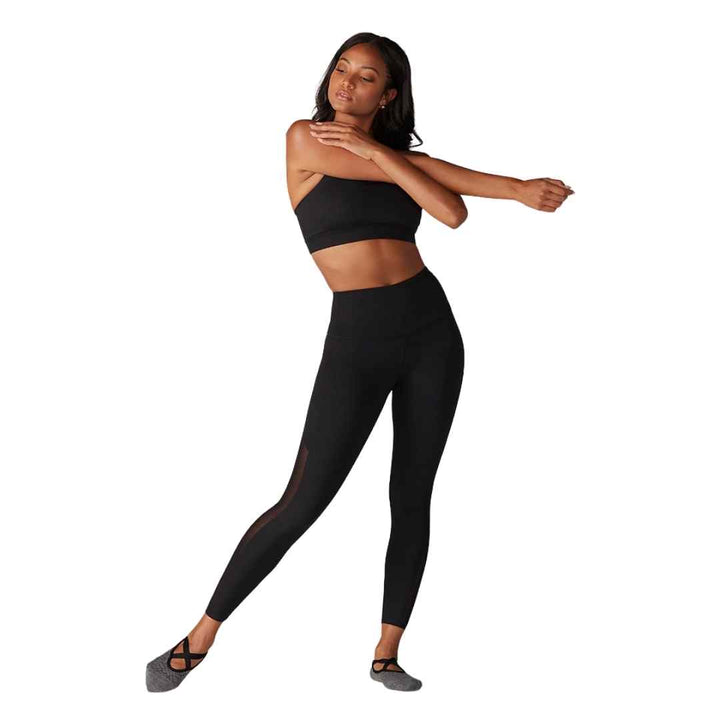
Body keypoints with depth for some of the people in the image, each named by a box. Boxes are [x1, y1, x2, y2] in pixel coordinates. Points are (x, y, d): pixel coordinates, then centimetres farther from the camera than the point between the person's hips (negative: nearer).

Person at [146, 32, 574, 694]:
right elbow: (421, 170, -7)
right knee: (303, 502, -10)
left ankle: (387, 654, 14)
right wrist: (513, 188, 1)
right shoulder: (307, 139, -3)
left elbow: (452, 210, -9)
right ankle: (200, 638, 3)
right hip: (357, 340, -5)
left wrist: (374, 149, -11)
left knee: (413, 497, 4)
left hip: (432, 329, 5)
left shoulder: (395, 150, 11)